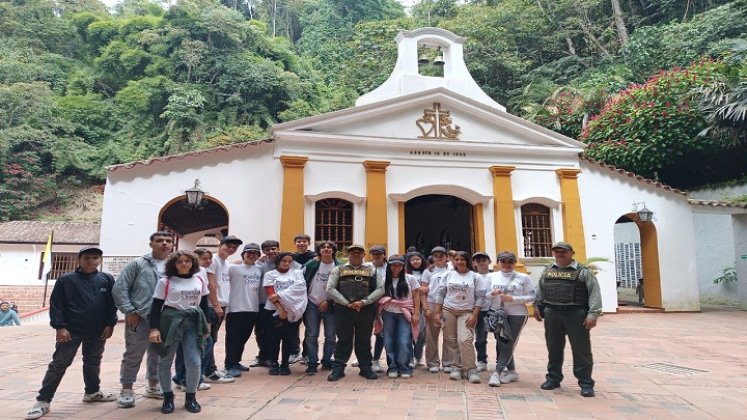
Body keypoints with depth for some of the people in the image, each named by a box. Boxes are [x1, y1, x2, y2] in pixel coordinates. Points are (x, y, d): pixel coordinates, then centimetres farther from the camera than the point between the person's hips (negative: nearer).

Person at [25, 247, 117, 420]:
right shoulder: (66, 280, -4)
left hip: (98, 332, 3)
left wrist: (110, 324, -2)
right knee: (59, 364, 3)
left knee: (93, 363, 17)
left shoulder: (107, 279, 1)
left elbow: (112, 304, 4)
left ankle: (92, 392, 34)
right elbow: (56, 305, -5)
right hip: (71, 331, -3)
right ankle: (43, 401, 13)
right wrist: (60, 326, -11)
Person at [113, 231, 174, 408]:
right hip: (139, 318, -3)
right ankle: (126, 390, 22)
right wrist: (129, 311, -9)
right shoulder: (137, 264, -2)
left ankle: (152, 387, 32)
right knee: (133, 355, 7)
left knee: (158, 355, 16)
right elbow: (119, 288, -4)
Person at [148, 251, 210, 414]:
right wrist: (154, 328, -13)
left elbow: (204, 304, 14)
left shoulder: (200, 280, 6)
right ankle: (168, 397, 27)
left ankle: (191, 397, 18)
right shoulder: (165, 281, -4)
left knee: (195, 362, -2)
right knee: (166, 361, 9)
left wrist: (206, 325, 13)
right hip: (169, 322, -2)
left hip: (193, 323, 2)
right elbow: (156, 306, -6)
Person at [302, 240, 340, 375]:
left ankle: (327, 361, 23)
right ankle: (312, 364, 10)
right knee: (311, 335, 1)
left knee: (330, 336, 7)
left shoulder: (338, 267, -3)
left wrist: (328, 301, -8)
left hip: (330, 305, 0)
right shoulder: (311, 265, 0)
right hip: (312, 304, 0)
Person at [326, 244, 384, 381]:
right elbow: (330, 289, 0)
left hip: (366, 310, 1)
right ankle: (338, 368, 13)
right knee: (343, 339, 4)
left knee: (364, 340, 8)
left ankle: (365, 368, 19)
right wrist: (347, 303, -8)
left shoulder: (372, 270, 10)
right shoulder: (339, 269, 9)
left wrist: (363, 302, -10)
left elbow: (380, 289, 1)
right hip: (343, 309, 0)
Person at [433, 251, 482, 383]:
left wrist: (474, 315, -9)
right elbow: (441, 293, 7)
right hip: (448, 311, 3)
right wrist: (437, 312, 2)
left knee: (465, 340, -15)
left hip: (466, 312, -3)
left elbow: (480, 297, -1)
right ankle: (459, 367, 16)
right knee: (451, 340, 3)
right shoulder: (449, 275, 6)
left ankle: (471, 370, -3)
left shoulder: (475, 277, 1)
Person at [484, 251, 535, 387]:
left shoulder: (523, 278, -3)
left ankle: (497, 372, 1)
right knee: (501, 344, 7)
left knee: (509, 344, -3)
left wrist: (513, 298, -18)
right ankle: (512, 372, 22)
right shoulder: (491, 276, 5)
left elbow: (531, 297, -6)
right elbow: (485, 295, 6)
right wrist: (492, 293, -16)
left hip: (517, 315, -3)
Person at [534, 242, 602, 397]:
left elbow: (594, 293, -7)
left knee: (581, 349, 0)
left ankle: (586, 383, 11)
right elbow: (540, 290, 21)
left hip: (576, 314, -4)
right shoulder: (547, 271, 13)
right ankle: (553, 378, 24)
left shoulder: (583, 271, -1)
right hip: (552, 314, 4)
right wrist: (537, 307, 15)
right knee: (554, 347, 11)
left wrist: (593, 314, -14)